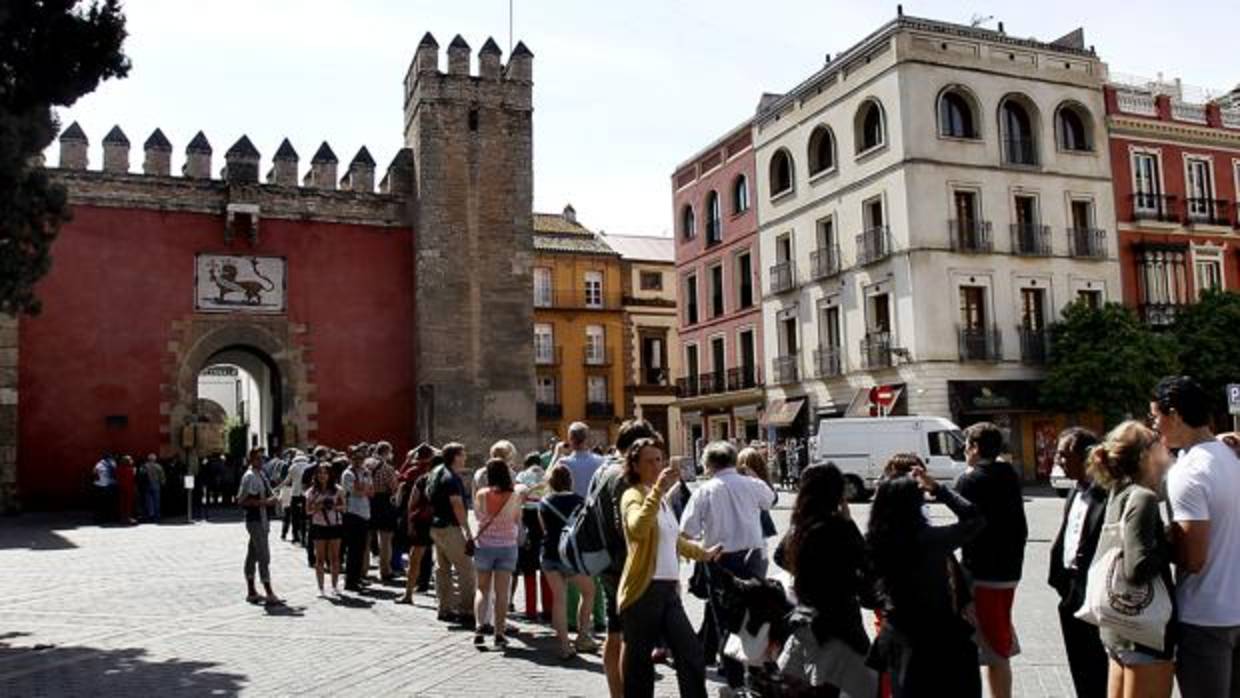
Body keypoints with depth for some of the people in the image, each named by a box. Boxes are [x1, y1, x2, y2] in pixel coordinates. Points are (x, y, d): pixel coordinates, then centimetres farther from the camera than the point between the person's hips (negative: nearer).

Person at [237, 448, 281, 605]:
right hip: (254, 520, -9)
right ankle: (269, 594, -9)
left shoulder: (261, 475, 14)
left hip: (262, 520, 9)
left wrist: (274, 498, -1)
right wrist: (265, 502, -24)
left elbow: (270, 494, 23)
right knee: (264, 557, -10)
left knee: (253, 555, 15)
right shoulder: (249, 477, -14)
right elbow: (242, 501, -20)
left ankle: (251, 592, 23)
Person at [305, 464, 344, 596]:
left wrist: (335, 507, -13)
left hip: (335, 524, 0)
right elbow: (307, 511, 3)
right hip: (319, 525, 0)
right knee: (320, 558, 3)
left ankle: (334, 586, 14)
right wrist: (317, 508, -16)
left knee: (335, 557, 4)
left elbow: (343, 505, 7)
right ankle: (320, 588, 8)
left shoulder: (336, 489, 1)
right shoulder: (312, 491, 1)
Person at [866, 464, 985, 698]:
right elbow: (976, 519, -9)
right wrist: (937, 488, -5)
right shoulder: (929, 539, -22)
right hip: (934, 641, -5)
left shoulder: (876, 540, -9)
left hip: (893, 638, 5)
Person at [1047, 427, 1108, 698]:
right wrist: (1059, 576, 10)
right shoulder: (1074, 494, 12)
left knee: (1097, 676, 3)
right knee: (1081, 673, 19)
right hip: (1071, 595, 9)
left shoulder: (1104, 495, -18)